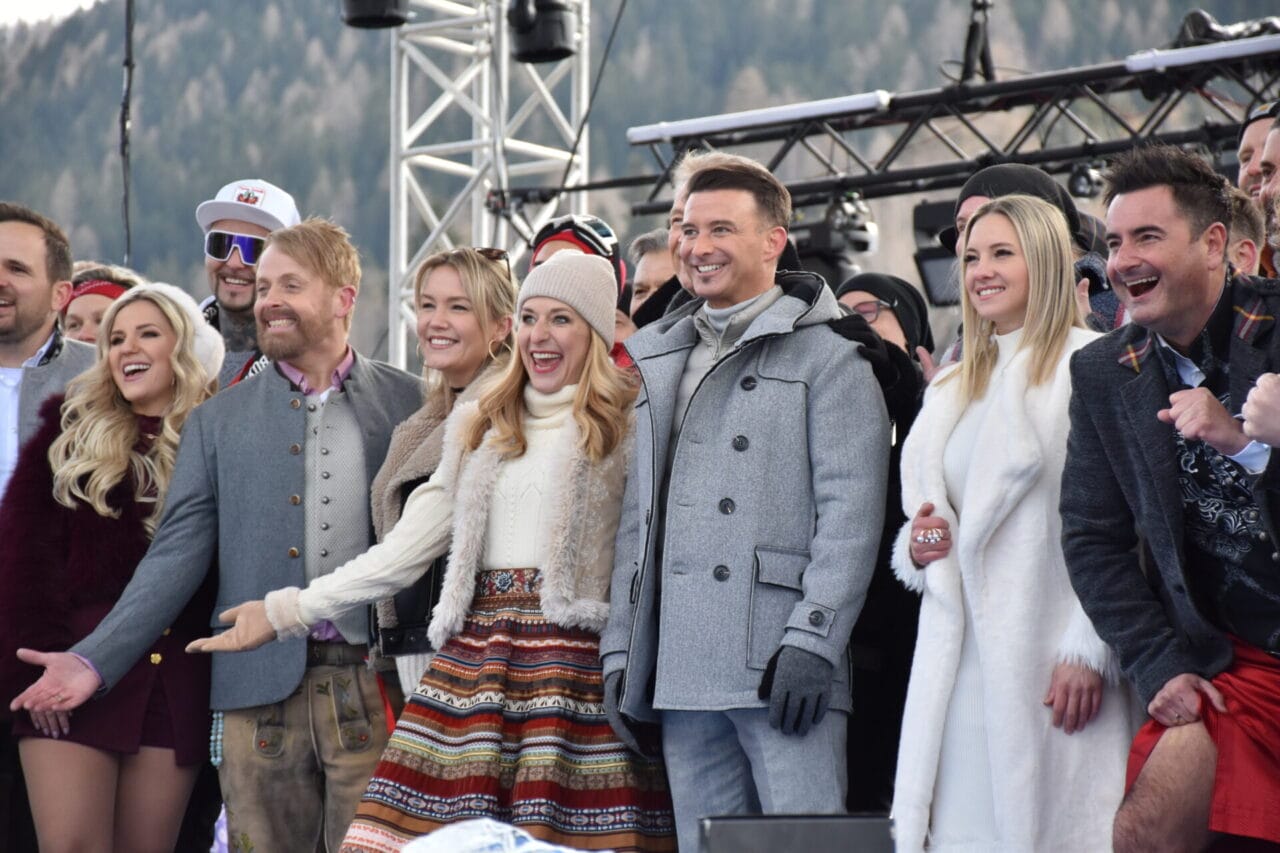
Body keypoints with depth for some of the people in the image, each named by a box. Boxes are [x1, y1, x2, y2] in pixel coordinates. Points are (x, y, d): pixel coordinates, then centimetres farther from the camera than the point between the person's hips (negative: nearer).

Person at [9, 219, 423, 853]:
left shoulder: (410, 404, 6)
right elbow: (177, 554, 5)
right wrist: (94, 659, -7)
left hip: (375, 688, -1)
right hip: (261, 698, 1)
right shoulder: (217, 421, 10)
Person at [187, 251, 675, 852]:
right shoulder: (481, 428, 19)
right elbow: (405, 548, 17)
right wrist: (287, 611, 14)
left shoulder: (626, 424, 5)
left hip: (574, 657, -4)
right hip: (474, 652, 4)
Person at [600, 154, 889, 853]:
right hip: (680, 673, 6)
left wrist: (811, 641, -17)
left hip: (781, 667, -6)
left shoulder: (826, 351, 1)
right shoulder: (657, 357, 21)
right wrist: (620, 650, 13)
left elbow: (850, 512, -8)